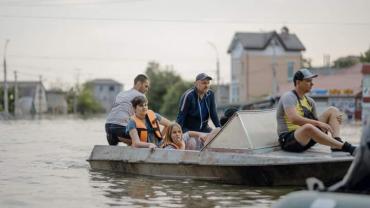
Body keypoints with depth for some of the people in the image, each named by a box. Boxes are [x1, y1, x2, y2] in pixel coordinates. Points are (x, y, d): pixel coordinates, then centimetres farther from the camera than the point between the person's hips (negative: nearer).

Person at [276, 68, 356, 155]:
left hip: (307, 139, 8)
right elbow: (294, 119, -26)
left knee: (332, 110, 1)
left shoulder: (309, 101, 16)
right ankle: (345, 147, -37)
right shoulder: (288, 97, -9)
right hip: (289, 140, -8)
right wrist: (318, 123, -28)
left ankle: (337, 143, -25)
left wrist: (334, 121, 0)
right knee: (308, 127, -42)